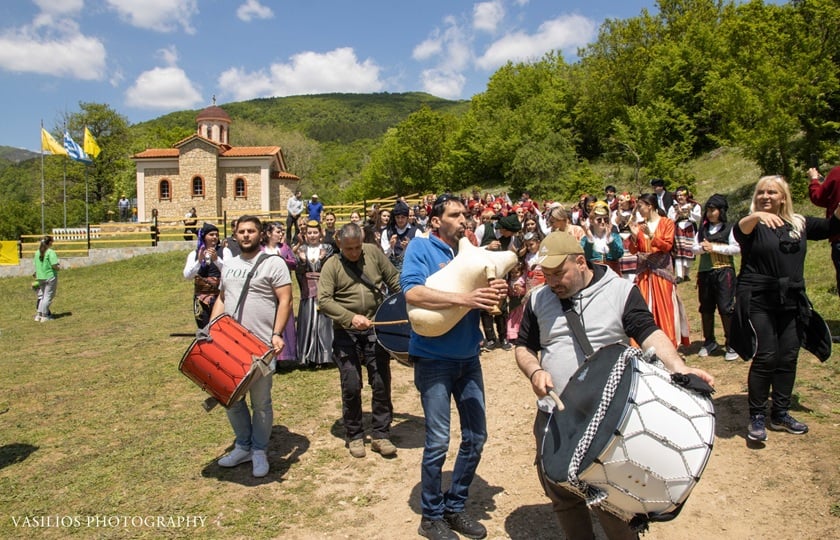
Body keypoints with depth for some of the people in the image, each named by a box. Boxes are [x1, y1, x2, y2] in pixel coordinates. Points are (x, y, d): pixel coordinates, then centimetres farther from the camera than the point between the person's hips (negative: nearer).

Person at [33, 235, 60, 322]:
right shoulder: (51, 252, -14)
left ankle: (38, 315, 17)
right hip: (50, 277, -7)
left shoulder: (37, 252, 8)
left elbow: (35, 265, 12)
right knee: (48, 296, 1)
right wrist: (59, 267, 0)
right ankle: (44, 316, 2)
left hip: (40, 277, 7)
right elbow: (54, 265, -20)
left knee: (42, 296, 17)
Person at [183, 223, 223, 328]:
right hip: (201, 298, 2)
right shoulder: (194, 254, 6)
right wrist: (199, 261, -19)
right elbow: (187, 275, -4)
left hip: (219, 296, -2)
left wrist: (216, 259, -26)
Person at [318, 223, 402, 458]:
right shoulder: (332, 265, -4)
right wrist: (351, 317, -25)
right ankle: (354, 436, 20)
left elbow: (394, 279, 9)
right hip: (346, 333, -1)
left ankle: (380, 435, 16)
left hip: (376, 329, 2)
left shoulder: (373, 253, 2)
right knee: (351, 387, 3)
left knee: (381, 384, 3)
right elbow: (323, 300, -14)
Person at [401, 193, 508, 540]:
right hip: (434, 359, -6)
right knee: (438, 442, -1)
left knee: (476, 436, 10)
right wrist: (464, 298, -30)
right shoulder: (420, 247, -7)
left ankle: (455, 507, 30)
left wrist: (495, 294, -16)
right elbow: (412, 292, -24)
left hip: (468, 357, 6)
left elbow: (484, 304, 8)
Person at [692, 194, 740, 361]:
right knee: (706, 308, 9)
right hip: (704, 272, 5)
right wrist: (702, 248, -13)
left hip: (724, 272, -5)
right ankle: (709, 342, 21)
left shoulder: (730, 228, 1)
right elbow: (694, 247, 8)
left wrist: (714, 247, -13)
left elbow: (737, 248, -10)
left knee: (726, 308, -6)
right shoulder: (702, 229, 14)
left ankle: (731, 345, 2)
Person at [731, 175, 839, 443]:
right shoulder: (751, 224, -4)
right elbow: (739, 231, -26)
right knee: (765, 358, -8)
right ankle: (756, 417, 4)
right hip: (758, 301, -5)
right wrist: (756, 216, -47)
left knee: (788, 358, 9)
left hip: (792, 302, 5)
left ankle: (780, 414, 24)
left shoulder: (799, 224, 11)